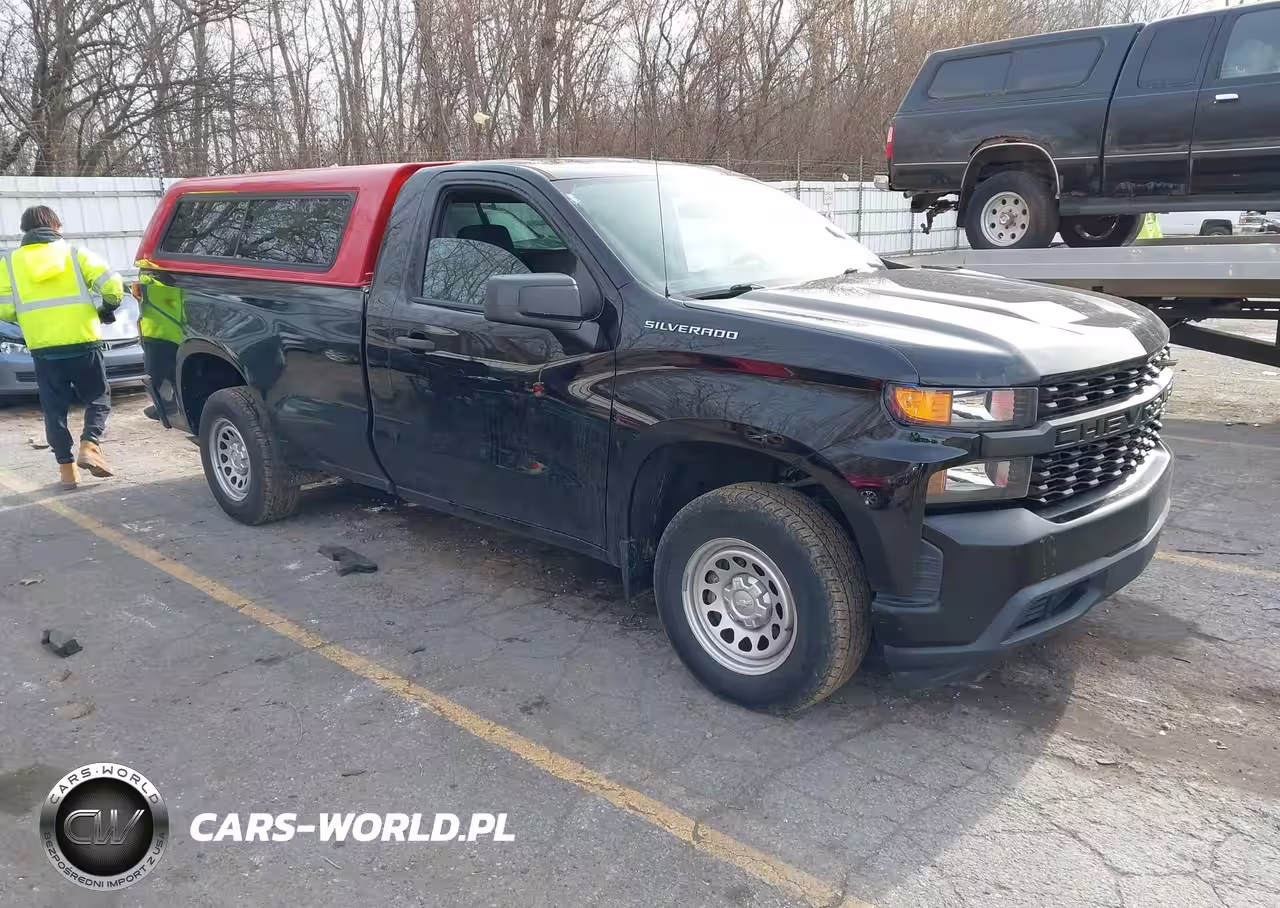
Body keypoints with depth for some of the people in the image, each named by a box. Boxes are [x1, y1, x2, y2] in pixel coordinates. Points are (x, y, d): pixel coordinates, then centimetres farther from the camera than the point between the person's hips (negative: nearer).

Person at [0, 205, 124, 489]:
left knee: (54, 409, 10)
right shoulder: (75, 253, 4)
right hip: (82, 342, -1)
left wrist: (30, 316, 19)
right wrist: (106, 310, 13)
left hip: (43, 348, 1)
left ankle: (66, 467, 8)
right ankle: (89, 447, -7)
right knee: (98, 398, 13)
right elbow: (113, 286, -6)